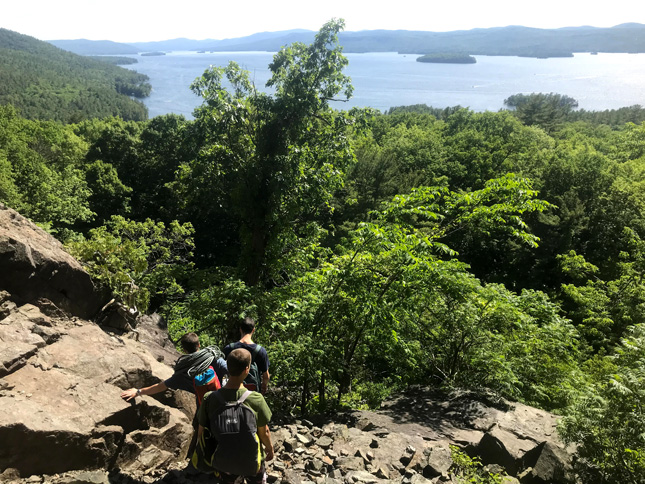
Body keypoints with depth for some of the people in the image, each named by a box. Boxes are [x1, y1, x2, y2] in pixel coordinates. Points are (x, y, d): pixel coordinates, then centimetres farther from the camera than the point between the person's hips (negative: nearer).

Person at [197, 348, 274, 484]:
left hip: (224, 462, 2)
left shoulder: (209, 399, -22)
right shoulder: (256, 399, -26)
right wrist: (270, 448, 9)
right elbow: (264, 432, -12)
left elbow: (201, 433, -9)